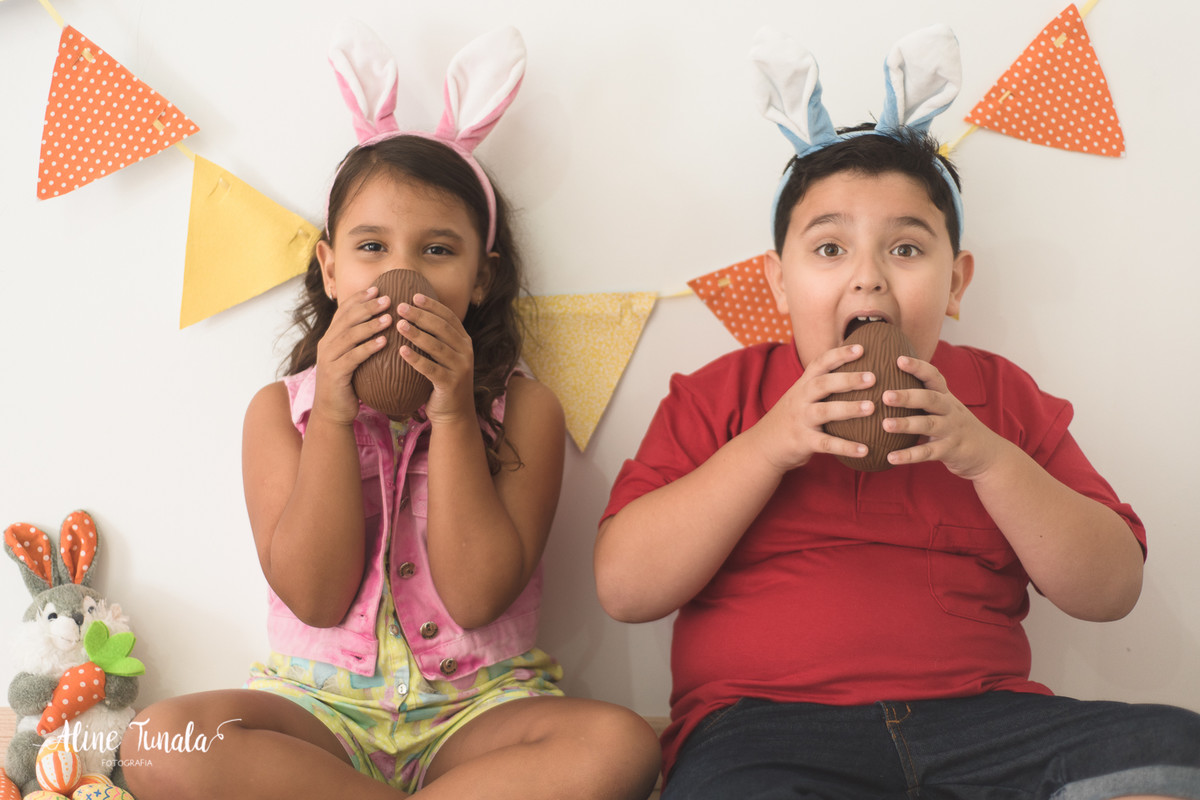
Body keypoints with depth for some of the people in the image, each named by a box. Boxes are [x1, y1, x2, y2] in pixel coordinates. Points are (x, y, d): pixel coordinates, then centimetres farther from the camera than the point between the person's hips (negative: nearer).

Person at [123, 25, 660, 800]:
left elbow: (477, 597, -11)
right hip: (322, 701, 1)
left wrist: (453, 414, -18)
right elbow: (314, 597, -9)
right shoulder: (281, 409, 3)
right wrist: (334, 415, -17)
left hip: (479, 705, 0)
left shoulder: (522, 407, -1)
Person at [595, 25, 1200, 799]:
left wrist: (987, 457, -5)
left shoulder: (999, 393, 17)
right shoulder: (719, 393, 11)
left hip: (977, 715, 3)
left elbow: (1112, 589, 10)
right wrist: (766, 445, -10)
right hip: (764, 724, -3)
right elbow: (624, 588, -1)